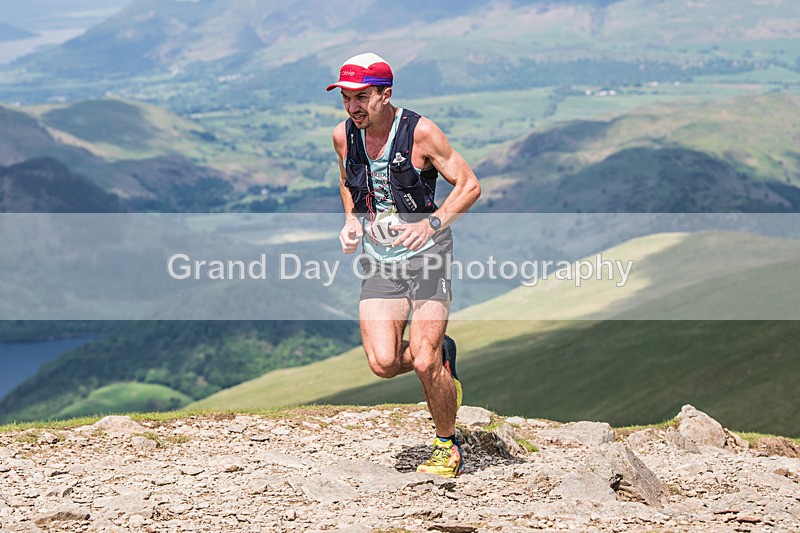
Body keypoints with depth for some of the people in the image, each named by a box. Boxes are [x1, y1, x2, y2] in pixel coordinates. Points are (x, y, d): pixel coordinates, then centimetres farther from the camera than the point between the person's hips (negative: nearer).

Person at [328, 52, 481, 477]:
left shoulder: (419, 132, -13)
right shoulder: (343, 136, 1)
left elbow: (469, 185, -8)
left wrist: (431, 224, -23)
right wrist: (351, 220, 2)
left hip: (425, 254, -4)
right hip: (379, 259, 4)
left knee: (423, 364, -13)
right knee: (383, 363, -11)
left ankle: (448, 446, 12)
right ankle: (440, 355, 23)